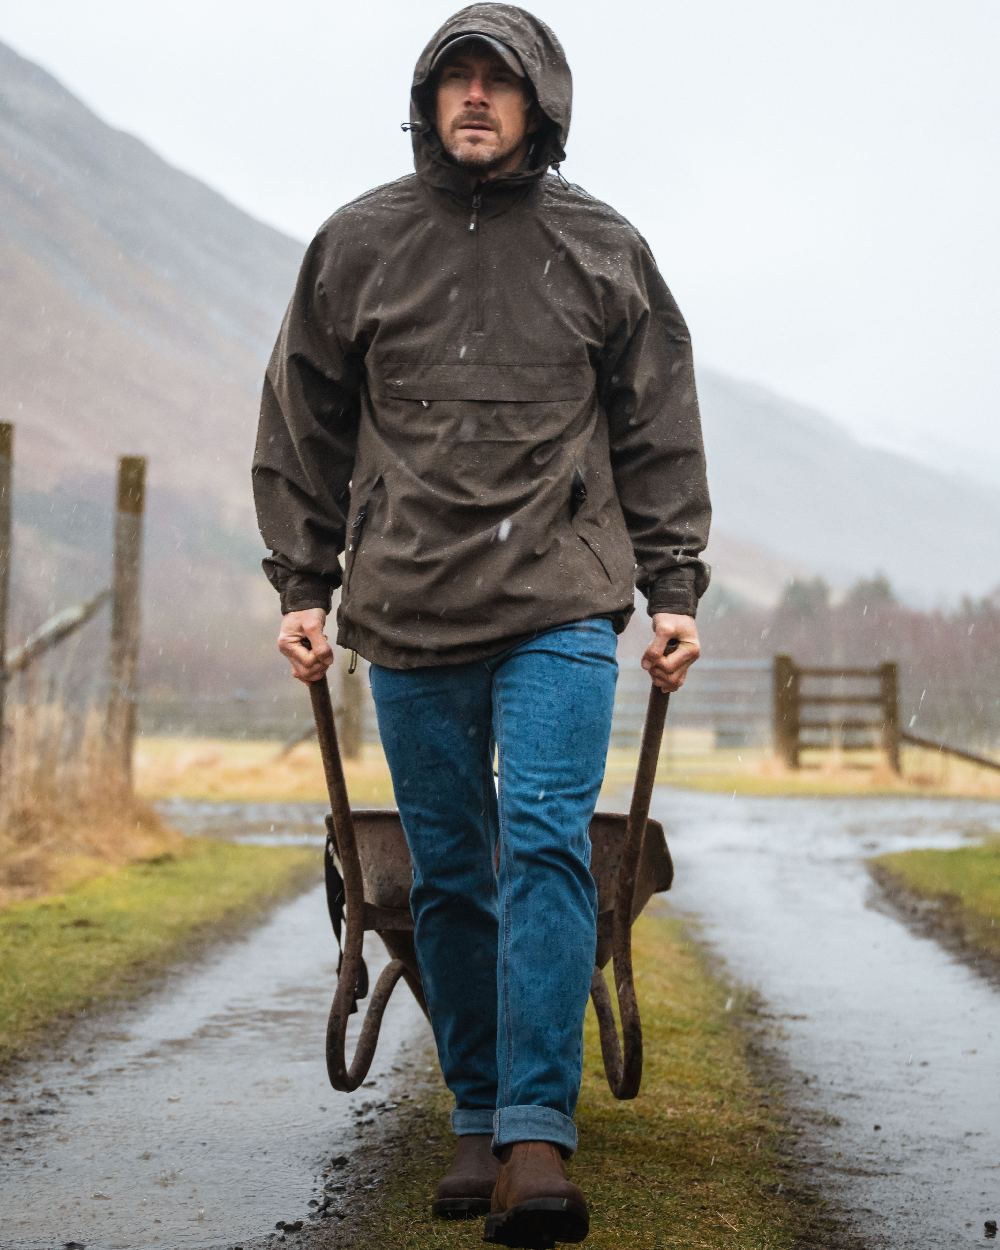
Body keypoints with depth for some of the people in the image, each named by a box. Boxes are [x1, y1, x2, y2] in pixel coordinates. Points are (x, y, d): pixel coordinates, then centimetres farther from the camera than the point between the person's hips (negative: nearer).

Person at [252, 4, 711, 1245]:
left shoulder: (603, 250, 9)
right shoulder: (357, 243, 10)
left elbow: (659, 435, 12)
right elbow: (303, 426, 14)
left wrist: (673, 592, 5)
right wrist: (301, 585, 7)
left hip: (561, 607, -2)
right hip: (408, 621, 2)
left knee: (546, 848, -14)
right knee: (449, 875, 7)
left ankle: (536, 1137, -16)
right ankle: (476, 1118, 18)